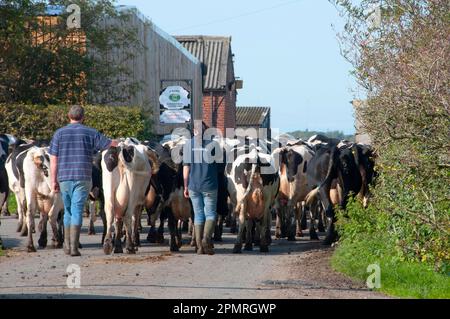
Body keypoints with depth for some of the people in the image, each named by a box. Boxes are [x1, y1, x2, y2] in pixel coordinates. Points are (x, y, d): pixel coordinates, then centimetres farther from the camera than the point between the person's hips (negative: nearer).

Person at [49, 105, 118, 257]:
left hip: (64, 177, 2)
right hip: (83, 178, -2)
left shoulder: (59, 133, 4)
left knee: (68, 211, 17)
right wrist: (118, 142, 34)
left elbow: (53, 160, 1)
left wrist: (54, 181, 4)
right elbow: (109, 144, 11)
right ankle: (74, 247, -10)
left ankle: (67, 245, 21)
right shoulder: (91, 133, 2)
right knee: (77, 211, -3)